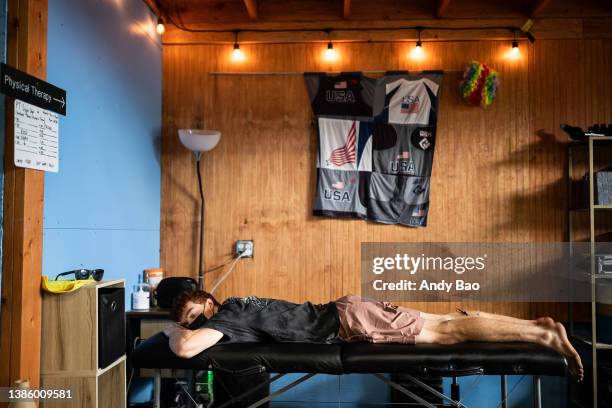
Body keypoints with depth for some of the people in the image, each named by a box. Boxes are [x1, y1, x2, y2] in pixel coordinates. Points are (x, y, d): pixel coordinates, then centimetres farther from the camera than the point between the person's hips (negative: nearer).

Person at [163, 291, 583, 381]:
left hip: (348, 320, -7)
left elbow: (186, 348, -25)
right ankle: (538, 324, 21)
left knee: (447, 331, -6)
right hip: (346, 316, 7)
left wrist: (176, 332, -2)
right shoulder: (236, 309, 14)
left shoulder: (229, 313, -11)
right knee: (445, 325, 11)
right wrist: (185, 326, 27)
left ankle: (545, 334, 2)